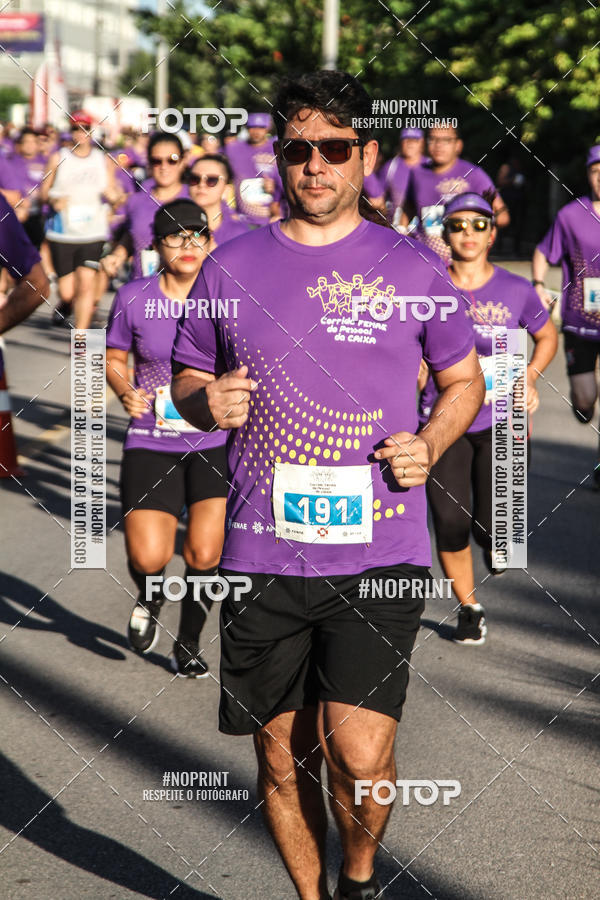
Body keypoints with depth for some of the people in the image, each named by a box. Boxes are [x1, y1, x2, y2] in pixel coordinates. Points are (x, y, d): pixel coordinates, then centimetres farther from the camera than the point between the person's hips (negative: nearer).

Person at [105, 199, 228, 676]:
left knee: (205, 554, -9)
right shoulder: (134, 298, -2)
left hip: (216, 443, 0)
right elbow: (114, 359, 12)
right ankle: (149, 600, 27)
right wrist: (126, 392, -8)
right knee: (148, 558, -12)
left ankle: (189, 643, 19)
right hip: (151, 444, 0)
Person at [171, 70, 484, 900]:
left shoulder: (412, 267, 4)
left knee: (360, 755, -12)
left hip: (380, 552, -2)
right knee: (283, 760, 8)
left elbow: (464, 379, 15)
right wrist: (206, 402, -7)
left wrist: (429, 445, -4)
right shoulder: (232, 267, 7)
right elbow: (185, 379, 16)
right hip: (263, 555, 2)